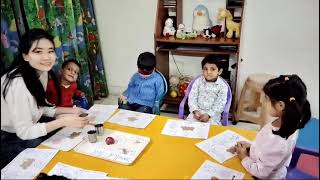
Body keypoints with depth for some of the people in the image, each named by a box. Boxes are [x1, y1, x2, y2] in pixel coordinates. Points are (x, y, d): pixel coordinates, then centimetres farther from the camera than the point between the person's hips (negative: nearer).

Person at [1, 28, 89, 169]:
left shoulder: (42, 71, -6)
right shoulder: (17, 83, -32)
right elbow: (24, 132, -27)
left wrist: (70, 111, -6)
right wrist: (64, 121, -32)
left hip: (26, 130, 8)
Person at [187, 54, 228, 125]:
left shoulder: (222, 86, -6)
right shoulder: (198, 81, 0)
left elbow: (220, 104, -9)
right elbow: (192, 97, -2)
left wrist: (209, 115, -19)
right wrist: (195, 111, -16)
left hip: (213, 114, -2)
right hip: (197, 111, 2)